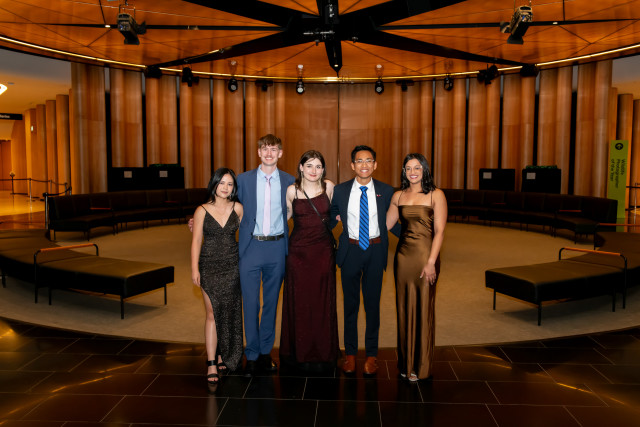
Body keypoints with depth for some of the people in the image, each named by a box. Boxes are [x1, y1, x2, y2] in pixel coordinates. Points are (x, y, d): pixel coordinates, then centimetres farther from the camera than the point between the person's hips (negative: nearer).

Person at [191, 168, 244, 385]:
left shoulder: (237, 208, 2)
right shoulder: (202, 211, -2)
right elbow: (196, 241, -2)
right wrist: (194, 269, -9)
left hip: (232, 267, 2)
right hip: (210, 267, -2)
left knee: (230, 313, 8)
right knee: (213, 314, -4)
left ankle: (224, 356, 26)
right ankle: (212, 364, 2)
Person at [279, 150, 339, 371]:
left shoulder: (329, 187, 1)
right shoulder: (292, 190, -1)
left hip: (323, 250, 1)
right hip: (299, 250, 0)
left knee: (323, 301, 6)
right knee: (299, 302, 5)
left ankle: (323, 353, 22)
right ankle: (301, 353, 21)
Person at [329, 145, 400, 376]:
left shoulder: (386, 191, 0)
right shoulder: (340, 190, -1)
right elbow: (332, 217, 12)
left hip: (375, 251, 0)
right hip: (350, 250, 0)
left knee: (373, 303, 8)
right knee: (350, 303, 11)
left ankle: (371, 354, 23)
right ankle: (350, 353, 26)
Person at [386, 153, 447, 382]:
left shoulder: (436, 195, -4)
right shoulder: (398, 196, 9)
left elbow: (439, 231, -8)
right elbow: (385, 225, 15)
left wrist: (431, 262, -15)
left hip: (425, 255, -4)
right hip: (403, 255, 4)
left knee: (423, 309, 4)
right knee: (404, 307, 9)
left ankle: (421, 366, 18)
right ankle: (406, 362, 24)